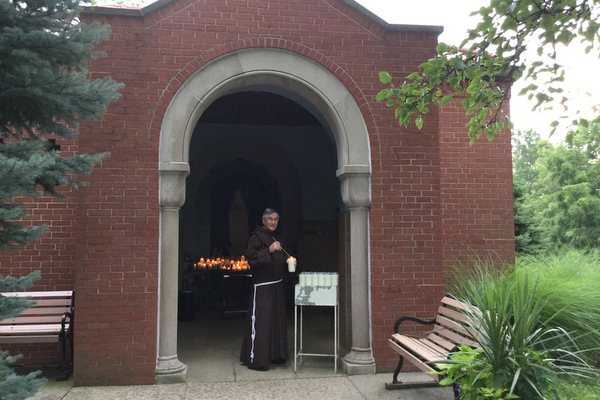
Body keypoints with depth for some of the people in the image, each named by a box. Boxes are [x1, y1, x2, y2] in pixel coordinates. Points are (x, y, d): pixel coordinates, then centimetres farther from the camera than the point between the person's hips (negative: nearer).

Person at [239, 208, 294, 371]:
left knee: (278, 320, 12)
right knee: (260, 322, -7)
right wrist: (269, 250, -29)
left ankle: (276, 354, 24)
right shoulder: (256, 237, -8)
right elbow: (251, 258, -20)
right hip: (262, 287, -8)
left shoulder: (276, 239, 17)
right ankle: (255, 359, 1)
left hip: (277, 286, 9)